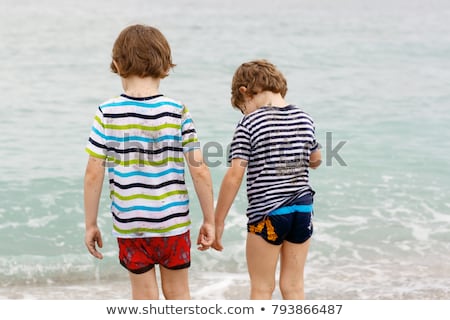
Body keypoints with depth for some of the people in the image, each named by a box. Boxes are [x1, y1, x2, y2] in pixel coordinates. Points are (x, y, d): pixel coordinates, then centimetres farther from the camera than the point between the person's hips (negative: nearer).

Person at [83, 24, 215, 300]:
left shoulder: (107, 113, -7)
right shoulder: (178, 112, -7)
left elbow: (94, 174, -7)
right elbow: (200, 172, -9)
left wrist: (91, 224, 3)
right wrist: (209, 220, 1)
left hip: (129, 222, 0)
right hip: (172, 220, 0)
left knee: (145, 298, 12)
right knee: (177, 292, 16)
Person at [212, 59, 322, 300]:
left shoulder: (249, 124, -12)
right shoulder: (304, 119, 4)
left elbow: (234, 175, -15)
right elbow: (315, 160, 19)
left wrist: (218, 220, -10)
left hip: (266, 213, -5)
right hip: (302, 210, 5)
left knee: (261, 289, 8)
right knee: (293, 287, 12)